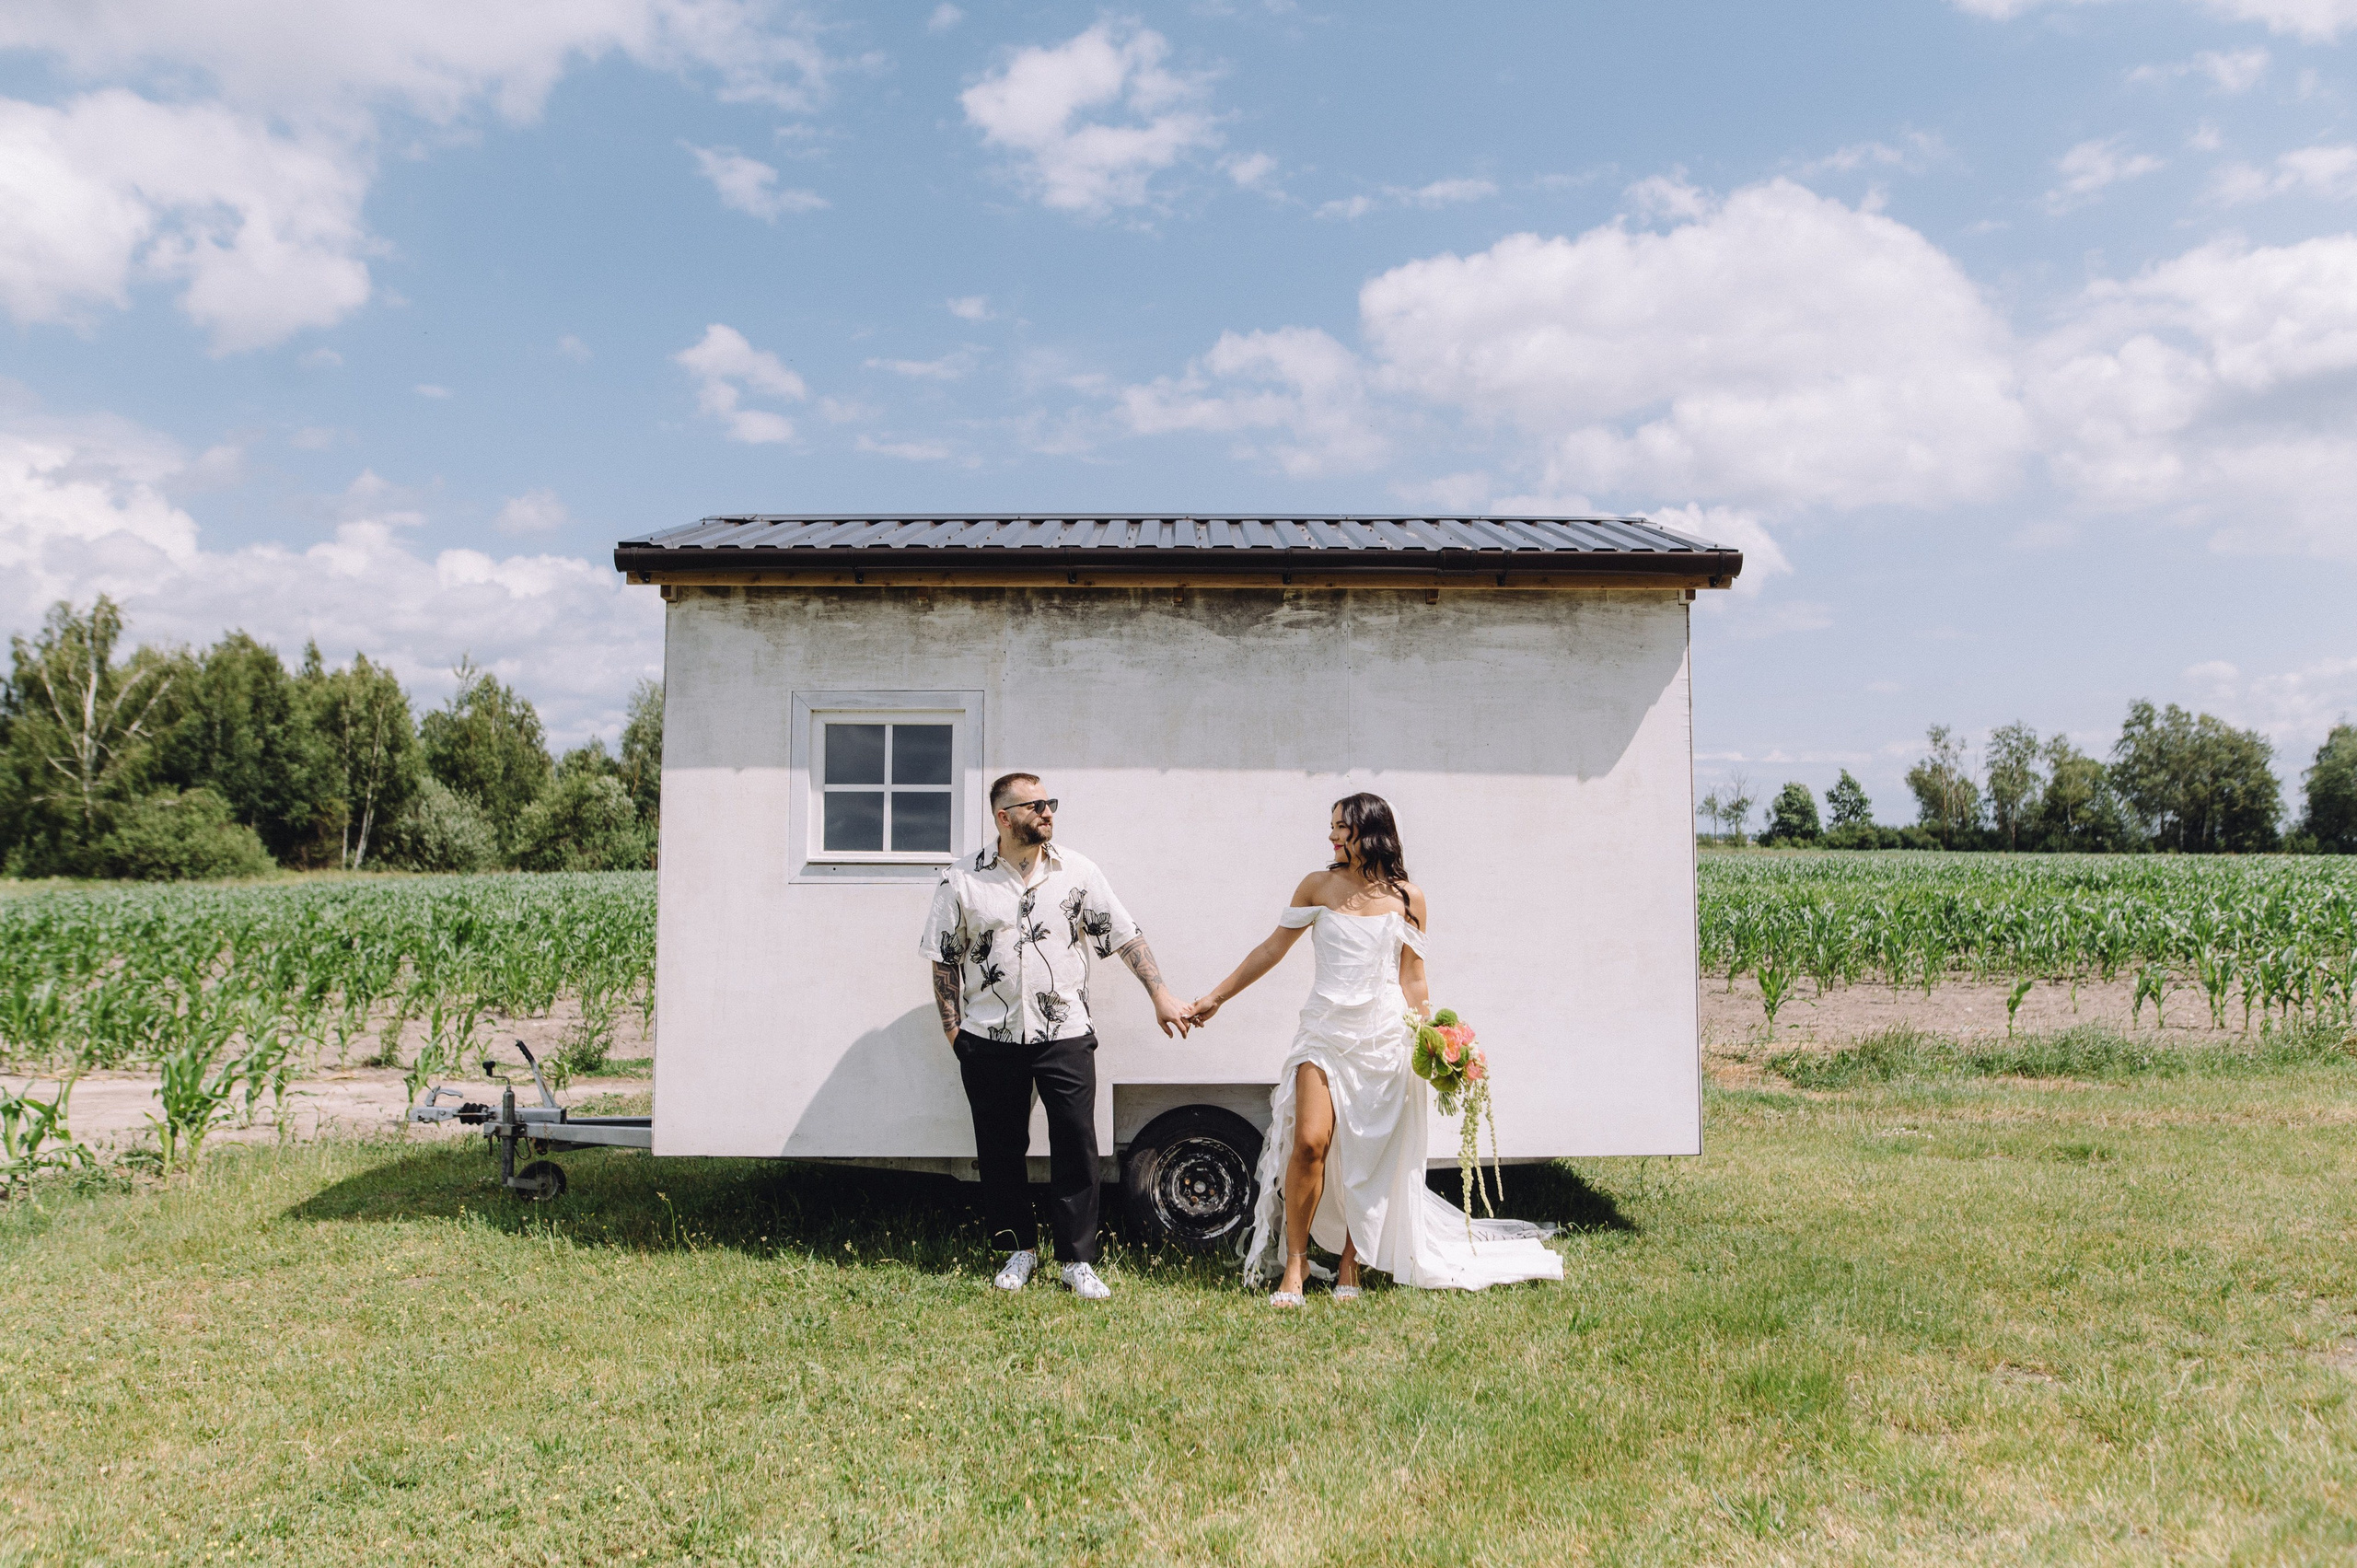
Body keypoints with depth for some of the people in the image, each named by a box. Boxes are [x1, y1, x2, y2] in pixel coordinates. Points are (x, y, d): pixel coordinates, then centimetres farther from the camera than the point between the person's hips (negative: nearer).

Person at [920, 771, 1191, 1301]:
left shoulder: (1078, 871, 2)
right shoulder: (963, 880, 0)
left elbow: (1125, 936, 3)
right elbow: (945, 959, 6)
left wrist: (1160, 994, -2)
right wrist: (952, 1027, 2)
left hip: (1065, 1035, 0)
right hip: (990, 1039, 0)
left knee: (1076, 1147, -1)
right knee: (1000, 1148, 9)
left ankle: (1078, 1261, 10)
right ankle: (1019, 1248, 26)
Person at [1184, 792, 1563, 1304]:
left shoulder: (1408, 898, 4)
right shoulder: (1318, 886, 5)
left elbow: (1413, 981, 8)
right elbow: (1271, 950, 11)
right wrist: (1215, 998, 11)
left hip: (1385, 1036, 0)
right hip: (1326, 1032, 0)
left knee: (1370, 1157, 3)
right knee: (1309, 1142, -13)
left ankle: (1350, 1263, 20)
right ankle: (1296, 1262, 2)